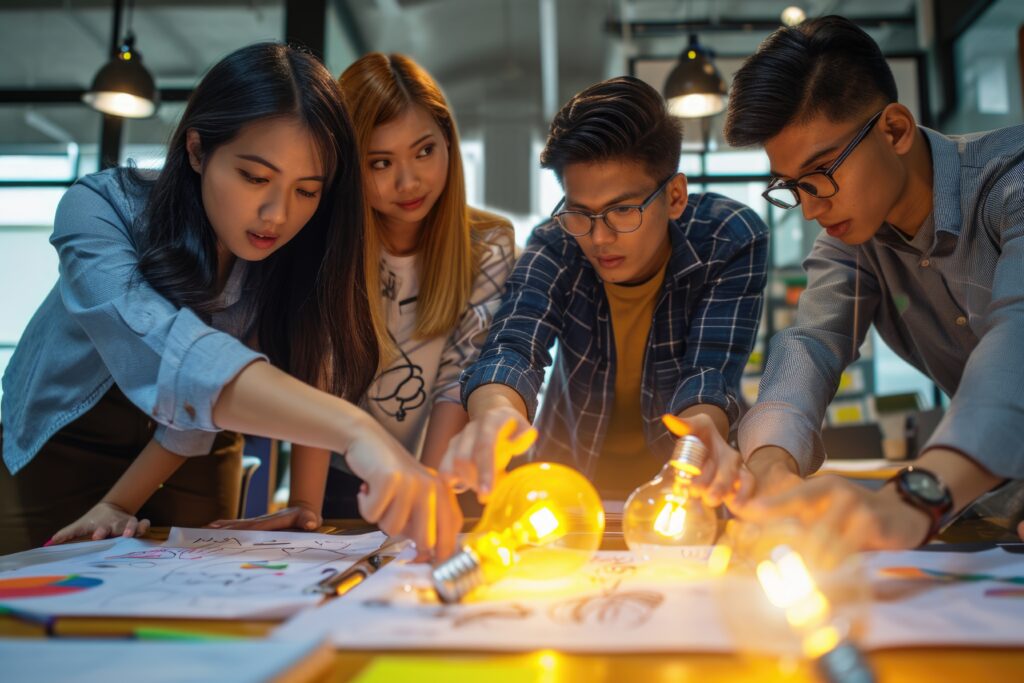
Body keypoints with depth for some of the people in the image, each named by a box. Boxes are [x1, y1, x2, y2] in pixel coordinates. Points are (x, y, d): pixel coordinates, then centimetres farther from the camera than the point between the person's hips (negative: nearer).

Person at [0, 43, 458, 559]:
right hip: (61, 441, -1)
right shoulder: (99, 208, -32)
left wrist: (117, 504, -23)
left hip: (186, 462, 2)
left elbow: (210, 398, -16)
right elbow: (164, 348, -51)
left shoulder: (295, 256, -23)